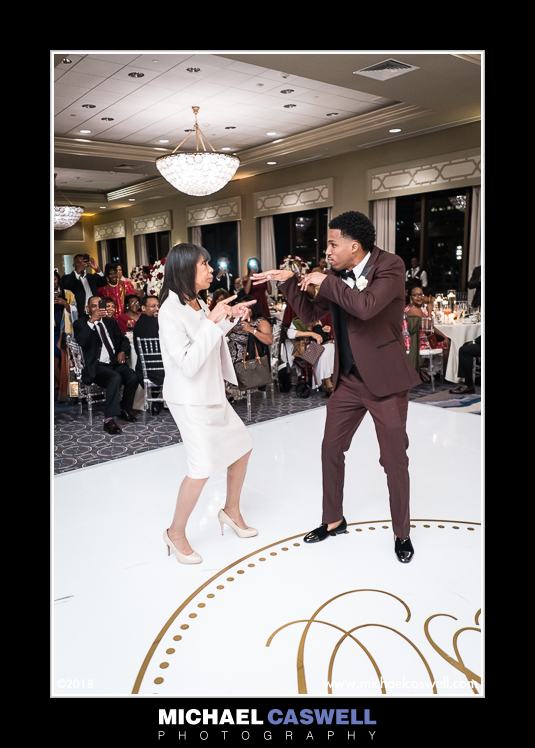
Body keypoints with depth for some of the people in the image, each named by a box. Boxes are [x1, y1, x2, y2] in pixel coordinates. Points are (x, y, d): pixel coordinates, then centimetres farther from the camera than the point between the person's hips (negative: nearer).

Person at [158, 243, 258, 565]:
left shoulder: (199, 304, 5)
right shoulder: (170, 311, -20)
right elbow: (188, 364, -26)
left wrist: (231, 317, 5)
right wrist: (212, 321, -27)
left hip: (212, 394, 9)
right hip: (190, 400, -9)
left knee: (242, 446, 16)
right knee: (202, 467, -12)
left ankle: (232, 511, 34)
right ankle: (176, 533, 10)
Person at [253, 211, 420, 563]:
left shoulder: (391, 265, -16)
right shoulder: (339, 276, 3)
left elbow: (366, 306, -33)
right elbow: (310, 313, 11)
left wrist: (325, 281, -22)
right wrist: (289, 280, -1)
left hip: (386, 380, -6)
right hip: (349, 380, 6)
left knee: (394, 460, 6)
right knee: (331, 449, 12)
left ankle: (402, 533, 28)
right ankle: (333, 521, 33)